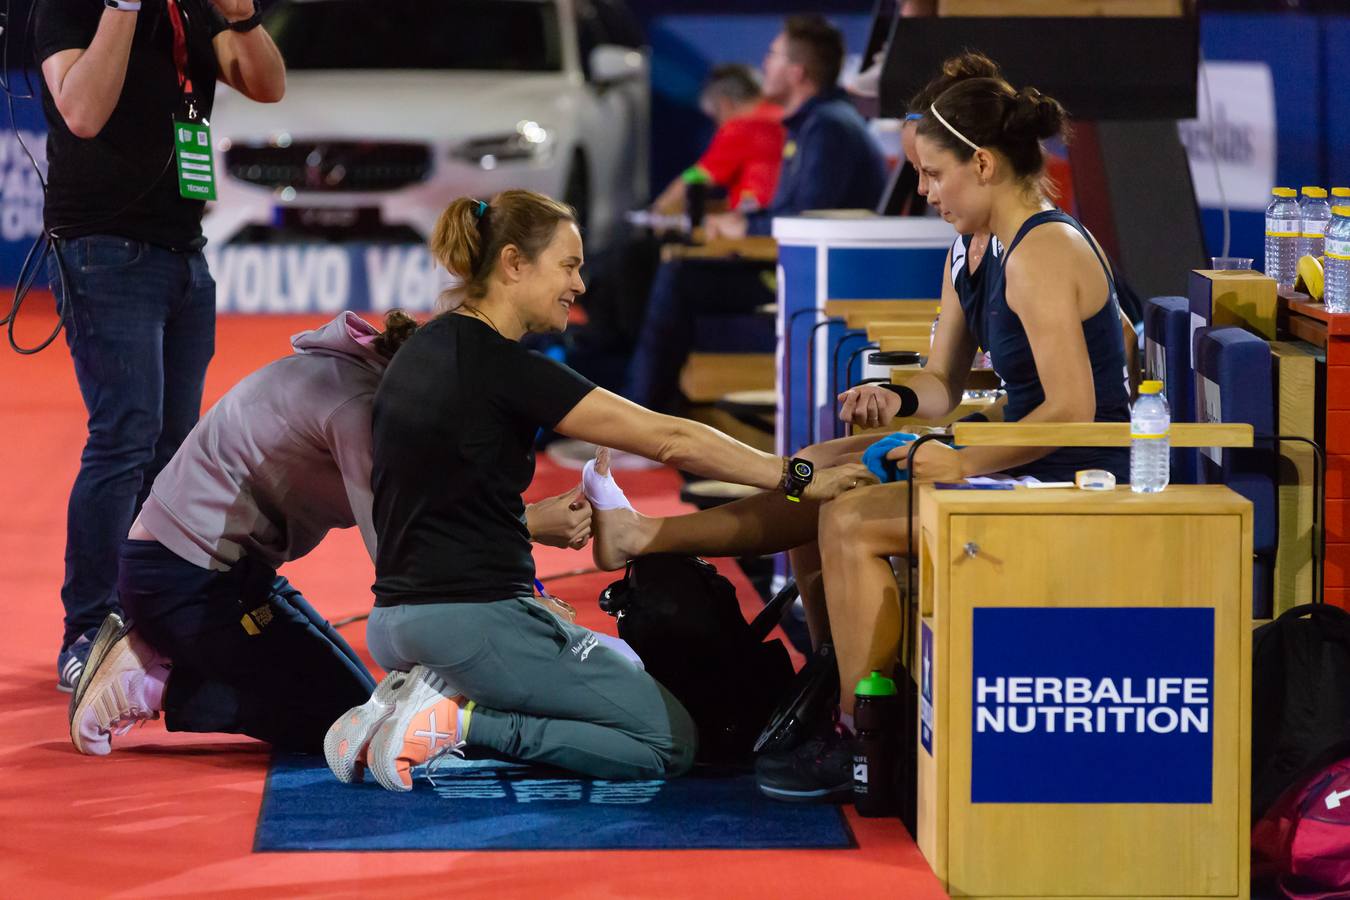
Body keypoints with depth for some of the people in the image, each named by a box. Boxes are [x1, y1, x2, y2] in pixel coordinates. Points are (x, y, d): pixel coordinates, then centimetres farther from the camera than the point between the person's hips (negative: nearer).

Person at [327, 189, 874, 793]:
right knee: (670, 741, -2)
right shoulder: (498, 366, -16)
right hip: (470, 623, -9)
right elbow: (669, 440, -17)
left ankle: (425, 699, 8)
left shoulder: (425, 349, 11)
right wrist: (797, 480, -13)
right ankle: (457, 719, -9)